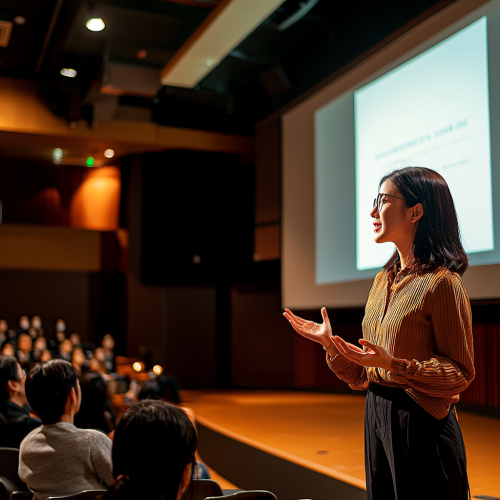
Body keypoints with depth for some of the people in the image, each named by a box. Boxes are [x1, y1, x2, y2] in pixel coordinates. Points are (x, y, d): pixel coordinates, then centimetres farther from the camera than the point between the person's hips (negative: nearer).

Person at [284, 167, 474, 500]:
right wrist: (331, 344, -3)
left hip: (422, 426, -7)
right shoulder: (383, 281, 10)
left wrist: (394, 365, -25)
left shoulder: (442, 283, -14)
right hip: (376, 420, 7)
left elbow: (461, 373, -14)